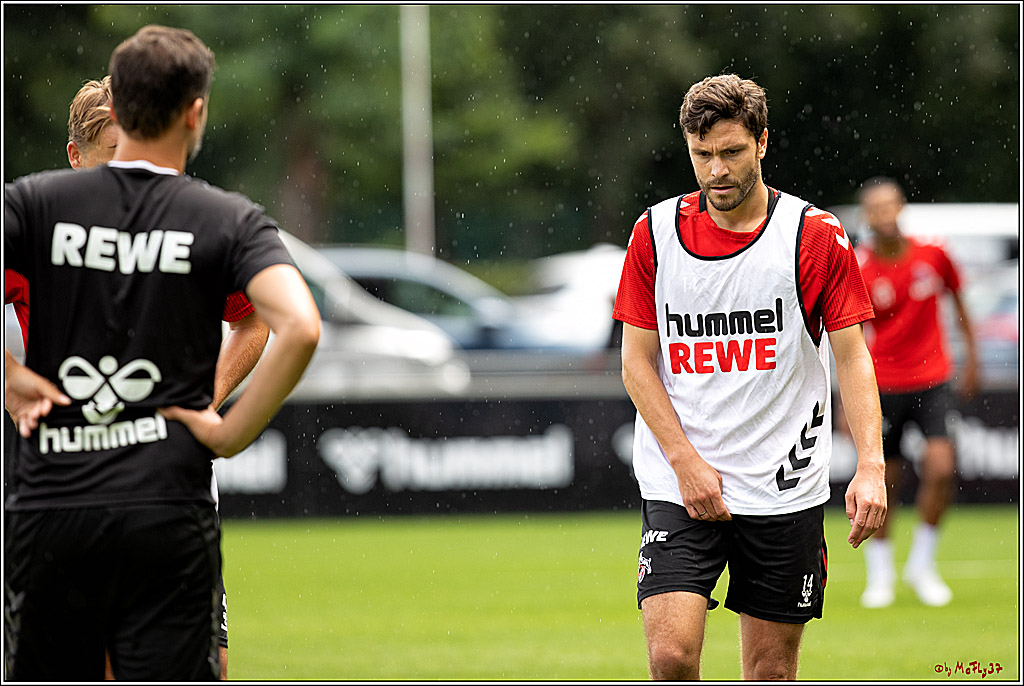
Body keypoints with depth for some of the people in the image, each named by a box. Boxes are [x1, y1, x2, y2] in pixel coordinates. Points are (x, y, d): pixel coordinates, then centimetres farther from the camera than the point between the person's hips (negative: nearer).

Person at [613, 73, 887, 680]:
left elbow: (853, 357, -3)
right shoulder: (655, 232, 1)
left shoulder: (816, 235, -2)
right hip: (679, 489, 0)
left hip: (785, 489, 0)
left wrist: (870, 466, -16)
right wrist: (686, 462, -8)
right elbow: (637, 361, 4)